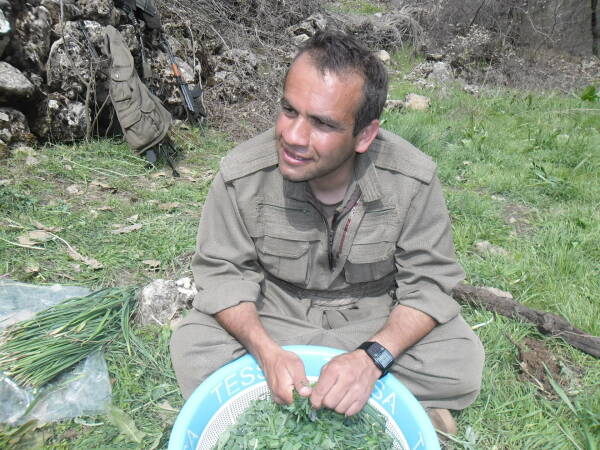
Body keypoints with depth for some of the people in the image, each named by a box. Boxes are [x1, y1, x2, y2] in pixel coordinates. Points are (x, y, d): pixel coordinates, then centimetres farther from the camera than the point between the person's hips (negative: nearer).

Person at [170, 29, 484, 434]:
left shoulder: (413, 180, -21)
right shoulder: (241, 175, -21)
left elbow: (429, 283, -15)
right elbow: (224, 273, -13)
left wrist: (372, 357, -33)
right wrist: (268, 352, -30)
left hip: (378, 323, 0)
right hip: (272, 321, 2)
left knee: (462, 363, -22)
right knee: (192, 352, -22)